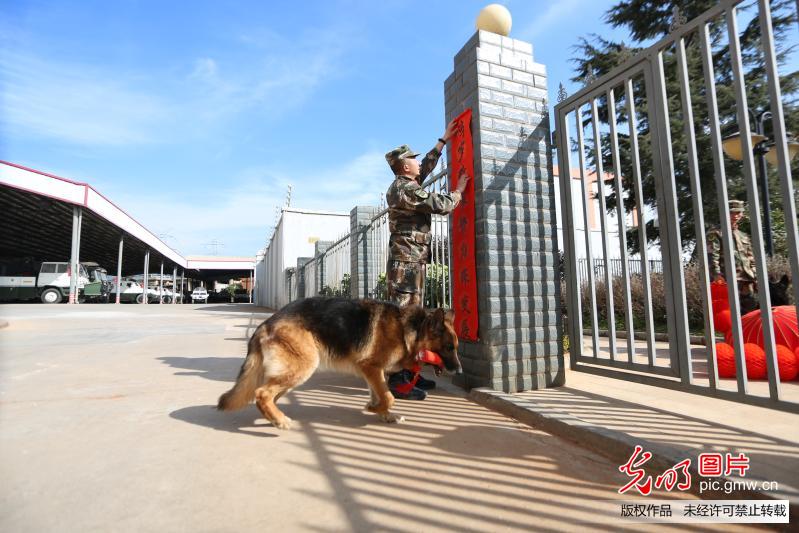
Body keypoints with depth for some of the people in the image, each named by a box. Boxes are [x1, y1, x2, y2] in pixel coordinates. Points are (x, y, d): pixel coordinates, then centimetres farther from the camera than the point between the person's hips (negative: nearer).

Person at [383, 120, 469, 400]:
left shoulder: (403, 185, 19)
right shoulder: (407, 189, -12)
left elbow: (428, 165, 31)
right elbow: (442, 205, -10)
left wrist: (445, 138, 36)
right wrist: (459, 190, 8)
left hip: (409, 261, 10)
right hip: (407, 262, -10)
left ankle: (406, 372, 16)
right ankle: (397, 379, -9)